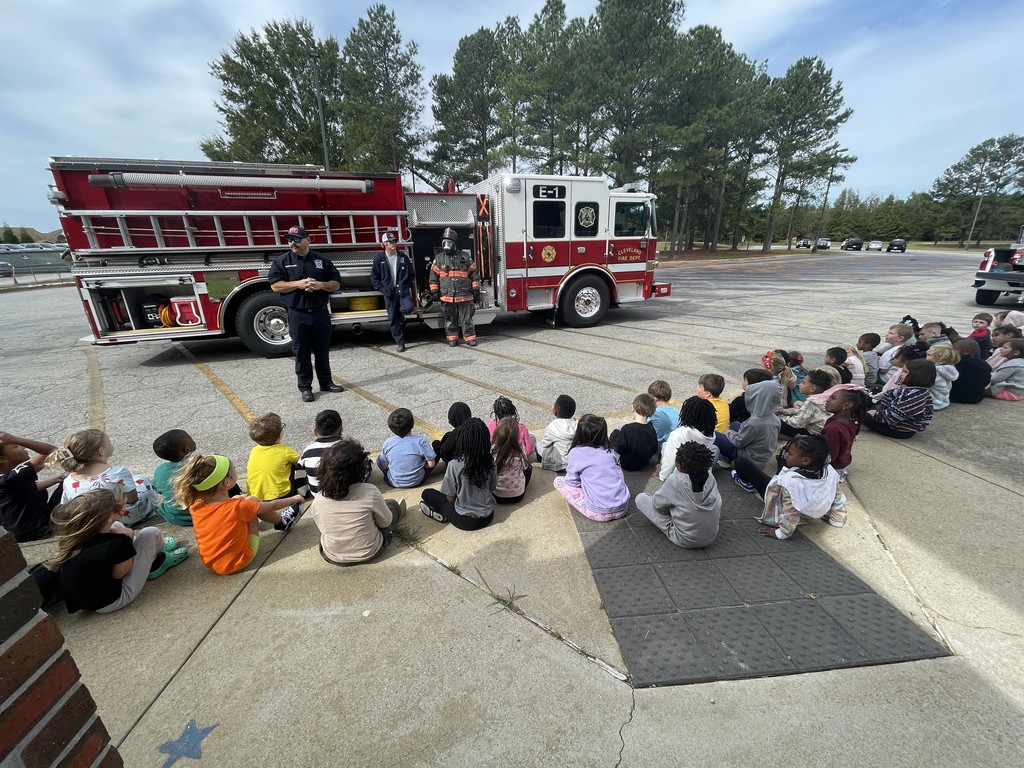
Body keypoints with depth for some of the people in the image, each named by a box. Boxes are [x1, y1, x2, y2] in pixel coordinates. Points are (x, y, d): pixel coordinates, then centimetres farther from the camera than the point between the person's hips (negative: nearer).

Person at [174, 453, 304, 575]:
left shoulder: (195, 506, -13)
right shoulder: (237, 506, -25)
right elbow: (272, 506, -9)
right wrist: (294, 498, 7)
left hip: (210, 563, 5)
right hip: (238, 561, -5)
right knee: (252, 501, 2)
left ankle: (280, 520, 31)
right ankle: (282, 522, 22)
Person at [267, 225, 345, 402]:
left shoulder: (322, 260, 6)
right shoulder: (281, 261, 2)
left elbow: (336, 284, 5)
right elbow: (275, 285, -5)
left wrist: (320, 285, -13)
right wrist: (298, 284, -17)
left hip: (321, 313, 2)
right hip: (298, 315, -1)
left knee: (322, 350, 10)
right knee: (302, 352, 4)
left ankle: (326, 382, 23)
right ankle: (305, 387, 13)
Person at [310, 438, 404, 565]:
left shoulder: (318, 499, -19)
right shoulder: (370, 492, -28)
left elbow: (322, 526, 1)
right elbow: (385, 522, -11)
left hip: (332, 557, 3)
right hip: (369, 554, -2)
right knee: (392, 504, 19)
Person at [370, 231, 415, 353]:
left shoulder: (403, 256, 4)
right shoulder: (379, 258, 0)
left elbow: (411, 273, 12)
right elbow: (374, 277, 3)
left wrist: (408, 285, 2)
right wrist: (382, 289, -6)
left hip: (403, 289, 1)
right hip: (389, 292, -1)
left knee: (408, 308, -24)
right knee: (394, 319, 1)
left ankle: (400, 314, 14)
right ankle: (400, 343, 12)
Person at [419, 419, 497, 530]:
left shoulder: (454, 465, -23)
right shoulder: (490, 463, -13)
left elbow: (450, 498, -12)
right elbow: (492, 488, 2)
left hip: (464, 521, -4)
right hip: (488, 517, 4)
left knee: (427, 494, 12)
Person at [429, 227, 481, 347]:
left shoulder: (466, 257, 4)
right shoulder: (439, 259, 6)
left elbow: (474, 274, 6)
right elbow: (433, 277, 9)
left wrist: (476, 290, 2)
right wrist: (434, 292, 4)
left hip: (465, 296, -1)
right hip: (447, 296, 1)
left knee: (467, 318, 2)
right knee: (450, 319, 8)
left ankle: (470, 337, 10)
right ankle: (452, 338, 18)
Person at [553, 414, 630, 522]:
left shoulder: (576, 453, -7)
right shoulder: (610, 451, 6)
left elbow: (572, 482, -1)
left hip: (599, 513, -5)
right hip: (622, 509, 5)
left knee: (558, 481, 8)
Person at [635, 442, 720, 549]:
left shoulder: (675, 481, -27)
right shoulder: (710, 477, -14)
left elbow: (657, 504, -11)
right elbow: (719, 513, -1)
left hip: (685, 541, -6)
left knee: (640, 498, -2)